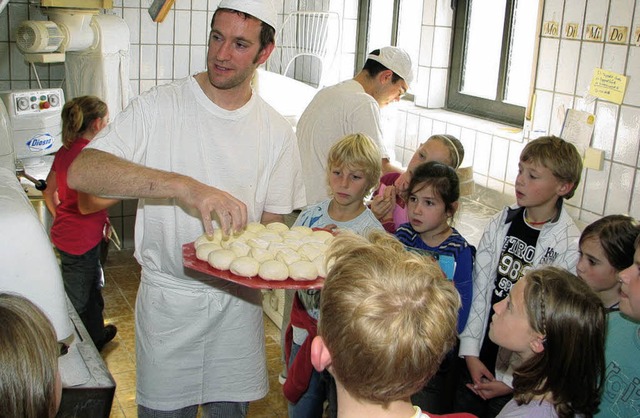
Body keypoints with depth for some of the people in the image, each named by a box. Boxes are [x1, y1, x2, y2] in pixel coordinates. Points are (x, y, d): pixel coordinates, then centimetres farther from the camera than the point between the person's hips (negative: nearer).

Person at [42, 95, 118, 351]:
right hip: (81, 240, -10)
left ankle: (97, 336, 45)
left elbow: (49, 192, 15)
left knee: (93, 289, 27)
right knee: (79, 303, 5)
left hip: (65, 233, 10)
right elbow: (86, 205, -27)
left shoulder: (65, 151, 6)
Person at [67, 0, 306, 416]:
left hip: (238, 297, 2)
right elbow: (81, 171, -24)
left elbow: (271, 222, 6)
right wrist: (184, 186, -36)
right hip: (168, 297, -2)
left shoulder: (277, 132, 0)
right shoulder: (158, 107, -10)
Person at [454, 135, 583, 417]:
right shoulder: (500, 224, -2)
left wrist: (512, 381, -10)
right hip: (478, 359, 4)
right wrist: (470, 352, -5)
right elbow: (478, 290, 0)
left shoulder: (571, 247, -16)